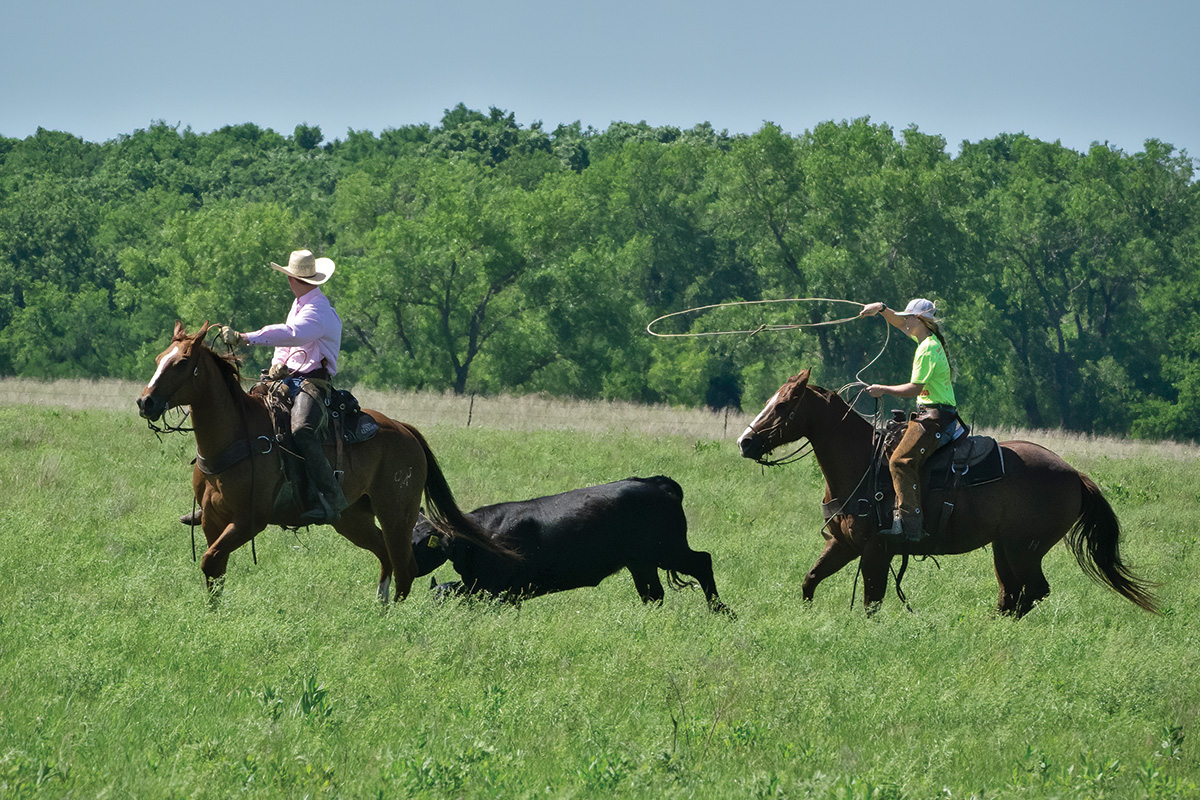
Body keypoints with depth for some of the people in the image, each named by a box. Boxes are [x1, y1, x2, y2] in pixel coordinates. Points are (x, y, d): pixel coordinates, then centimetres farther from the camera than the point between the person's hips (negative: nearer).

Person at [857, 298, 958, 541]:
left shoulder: (928, 350, -16)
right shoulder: (929, 340, 13)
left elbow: (915, 388, -19)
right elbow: (900, 323, 28)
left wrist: (883, 390, -8)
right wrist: (882, 309, 12)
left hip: (935, 418, -11)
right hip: (933, 416, 11)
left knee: (901, 461, -21)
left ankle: (910, 523, -27)